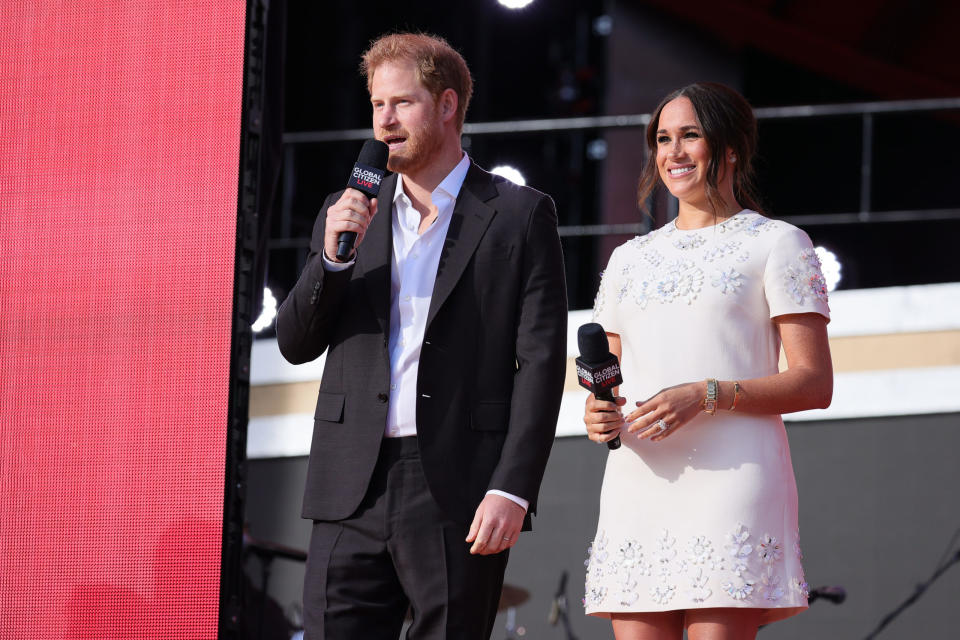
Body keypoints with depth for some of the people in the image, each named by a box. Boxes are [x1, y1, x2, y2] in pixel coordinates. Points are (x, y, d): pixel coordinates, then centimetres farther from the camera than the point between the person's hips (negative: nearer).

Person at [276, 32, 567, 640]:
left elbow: (540, 361, -2)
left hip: (459, 494, -3)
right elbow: (296, 344, 14)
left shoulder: (519, 215, 4)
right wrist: (332, 256, -4)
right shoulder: (347, 213, 16)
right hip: (354, 490, 3)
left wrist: (512, 490, -12)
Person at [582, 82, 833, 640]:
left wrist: (707, 395, -14)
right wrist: (599, 415, 1)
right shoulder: (630, 258, 23)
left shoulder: (776, 244, 7)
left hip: (729, 476, -5)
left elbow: (815, 384, -1)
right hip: (638, 483, 5)